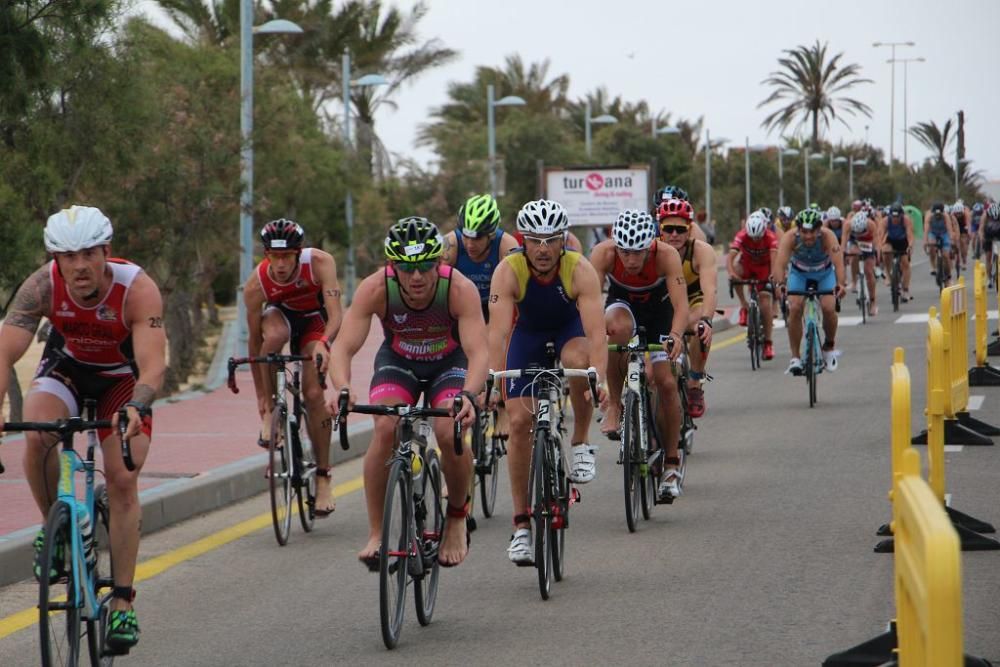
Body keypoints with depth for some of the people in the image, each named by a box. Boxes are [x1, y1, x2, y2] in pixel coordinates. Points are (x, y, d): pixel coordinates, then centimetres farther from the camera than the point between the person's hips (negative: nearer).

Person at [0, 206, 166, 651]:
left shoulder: (137, 289, -32)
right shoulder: (42, 287, -28)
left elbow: (154, 364, -41)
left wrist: (136, 408, -61)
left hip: (123, 378, -1)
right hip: (66, 369, 1)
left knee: (122, 481, -13)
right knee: (37, 435, -30)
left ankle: (123, 602, -4)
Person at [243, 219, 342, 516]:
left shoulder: (320, 263, -33)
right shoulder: (255, 285, -29)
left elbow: (335, 315, -37)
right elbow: (255, 340, -21)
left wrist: (323, 342, -59)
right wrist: (261, 397, -18)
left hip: (315, 320, 0)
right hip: (279, 313, 0)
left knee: (314, 394, -16)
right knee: (274, 335, -37)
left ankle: (323, 479, -6)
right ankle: (270, 414, -18)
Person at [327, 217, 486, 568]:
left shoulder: (460, 289, -32)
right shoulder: (375, 289, -29)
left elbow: (478, 352, -39)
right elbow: (343, 347, -34)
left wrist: (468, 395, -59)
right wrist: (342, 388, -55)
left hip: (449, 363, -1)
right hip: (398, 360, 1)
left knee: (451, 434, -26)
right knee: (385, 429, -26)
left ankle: (457, 516, 4)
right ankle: (376, 533, -13)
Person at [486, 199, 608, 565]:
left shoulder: (580, 270, -32)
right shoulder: (508, 271, -30)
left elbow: (595, 331, -40)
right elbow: (497, 332, -39)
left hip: (569, 327, -1)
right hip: (528, 332, 1)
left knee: (578, 360, -37)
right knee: (519, 421, -9)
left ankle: (580, 443, -12)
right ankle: (521, 524, 1)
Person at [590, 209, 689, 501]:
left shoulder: (667, 255, -33)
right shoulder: (604, 253, -31)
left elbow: (681, 305, -39)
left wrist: (676, 335, -59)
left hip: (658, 307, 0)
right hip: (622, 302, 0)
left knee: (666, 382, -11)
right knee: (618, 326, -37)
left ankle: (671, 463, 6)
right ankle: (614, 405, -21)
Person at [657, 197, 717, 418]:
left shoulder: (702, 251, -28)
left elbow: (709, 289, -41)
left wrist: (705, 320, -60)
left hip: (693, 300, -1)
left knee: (700, 329, -35)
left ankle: (695, 387, -16)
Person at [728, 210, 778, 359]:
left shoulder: (770, 237, -28)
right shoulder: (742, 236, -27)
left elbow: (774, 256, -43)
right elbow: (731, 256, -38)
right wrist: (731, 273, -57)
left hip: (764, 268, -1)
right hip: (747, 265, 1)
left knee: (765, 302, -12)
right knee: (736, 270, -34)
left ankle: (768, 342, -2)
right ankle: (744, 306, -20)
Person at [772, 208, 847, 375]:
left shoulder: (827, 236, -35)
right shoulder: (790, 238, -33)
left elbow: (838, 263, -47)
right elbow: (780, 263, -44)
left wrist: (841, 284, -65)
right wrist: (780, 284, -63)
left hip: (824, 273, 0)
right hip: (799, 273, 0)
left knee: (829, 308, -18)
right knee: (794, 309, -18)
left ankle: (829, 347, 11)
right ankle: (795, 358, -8)